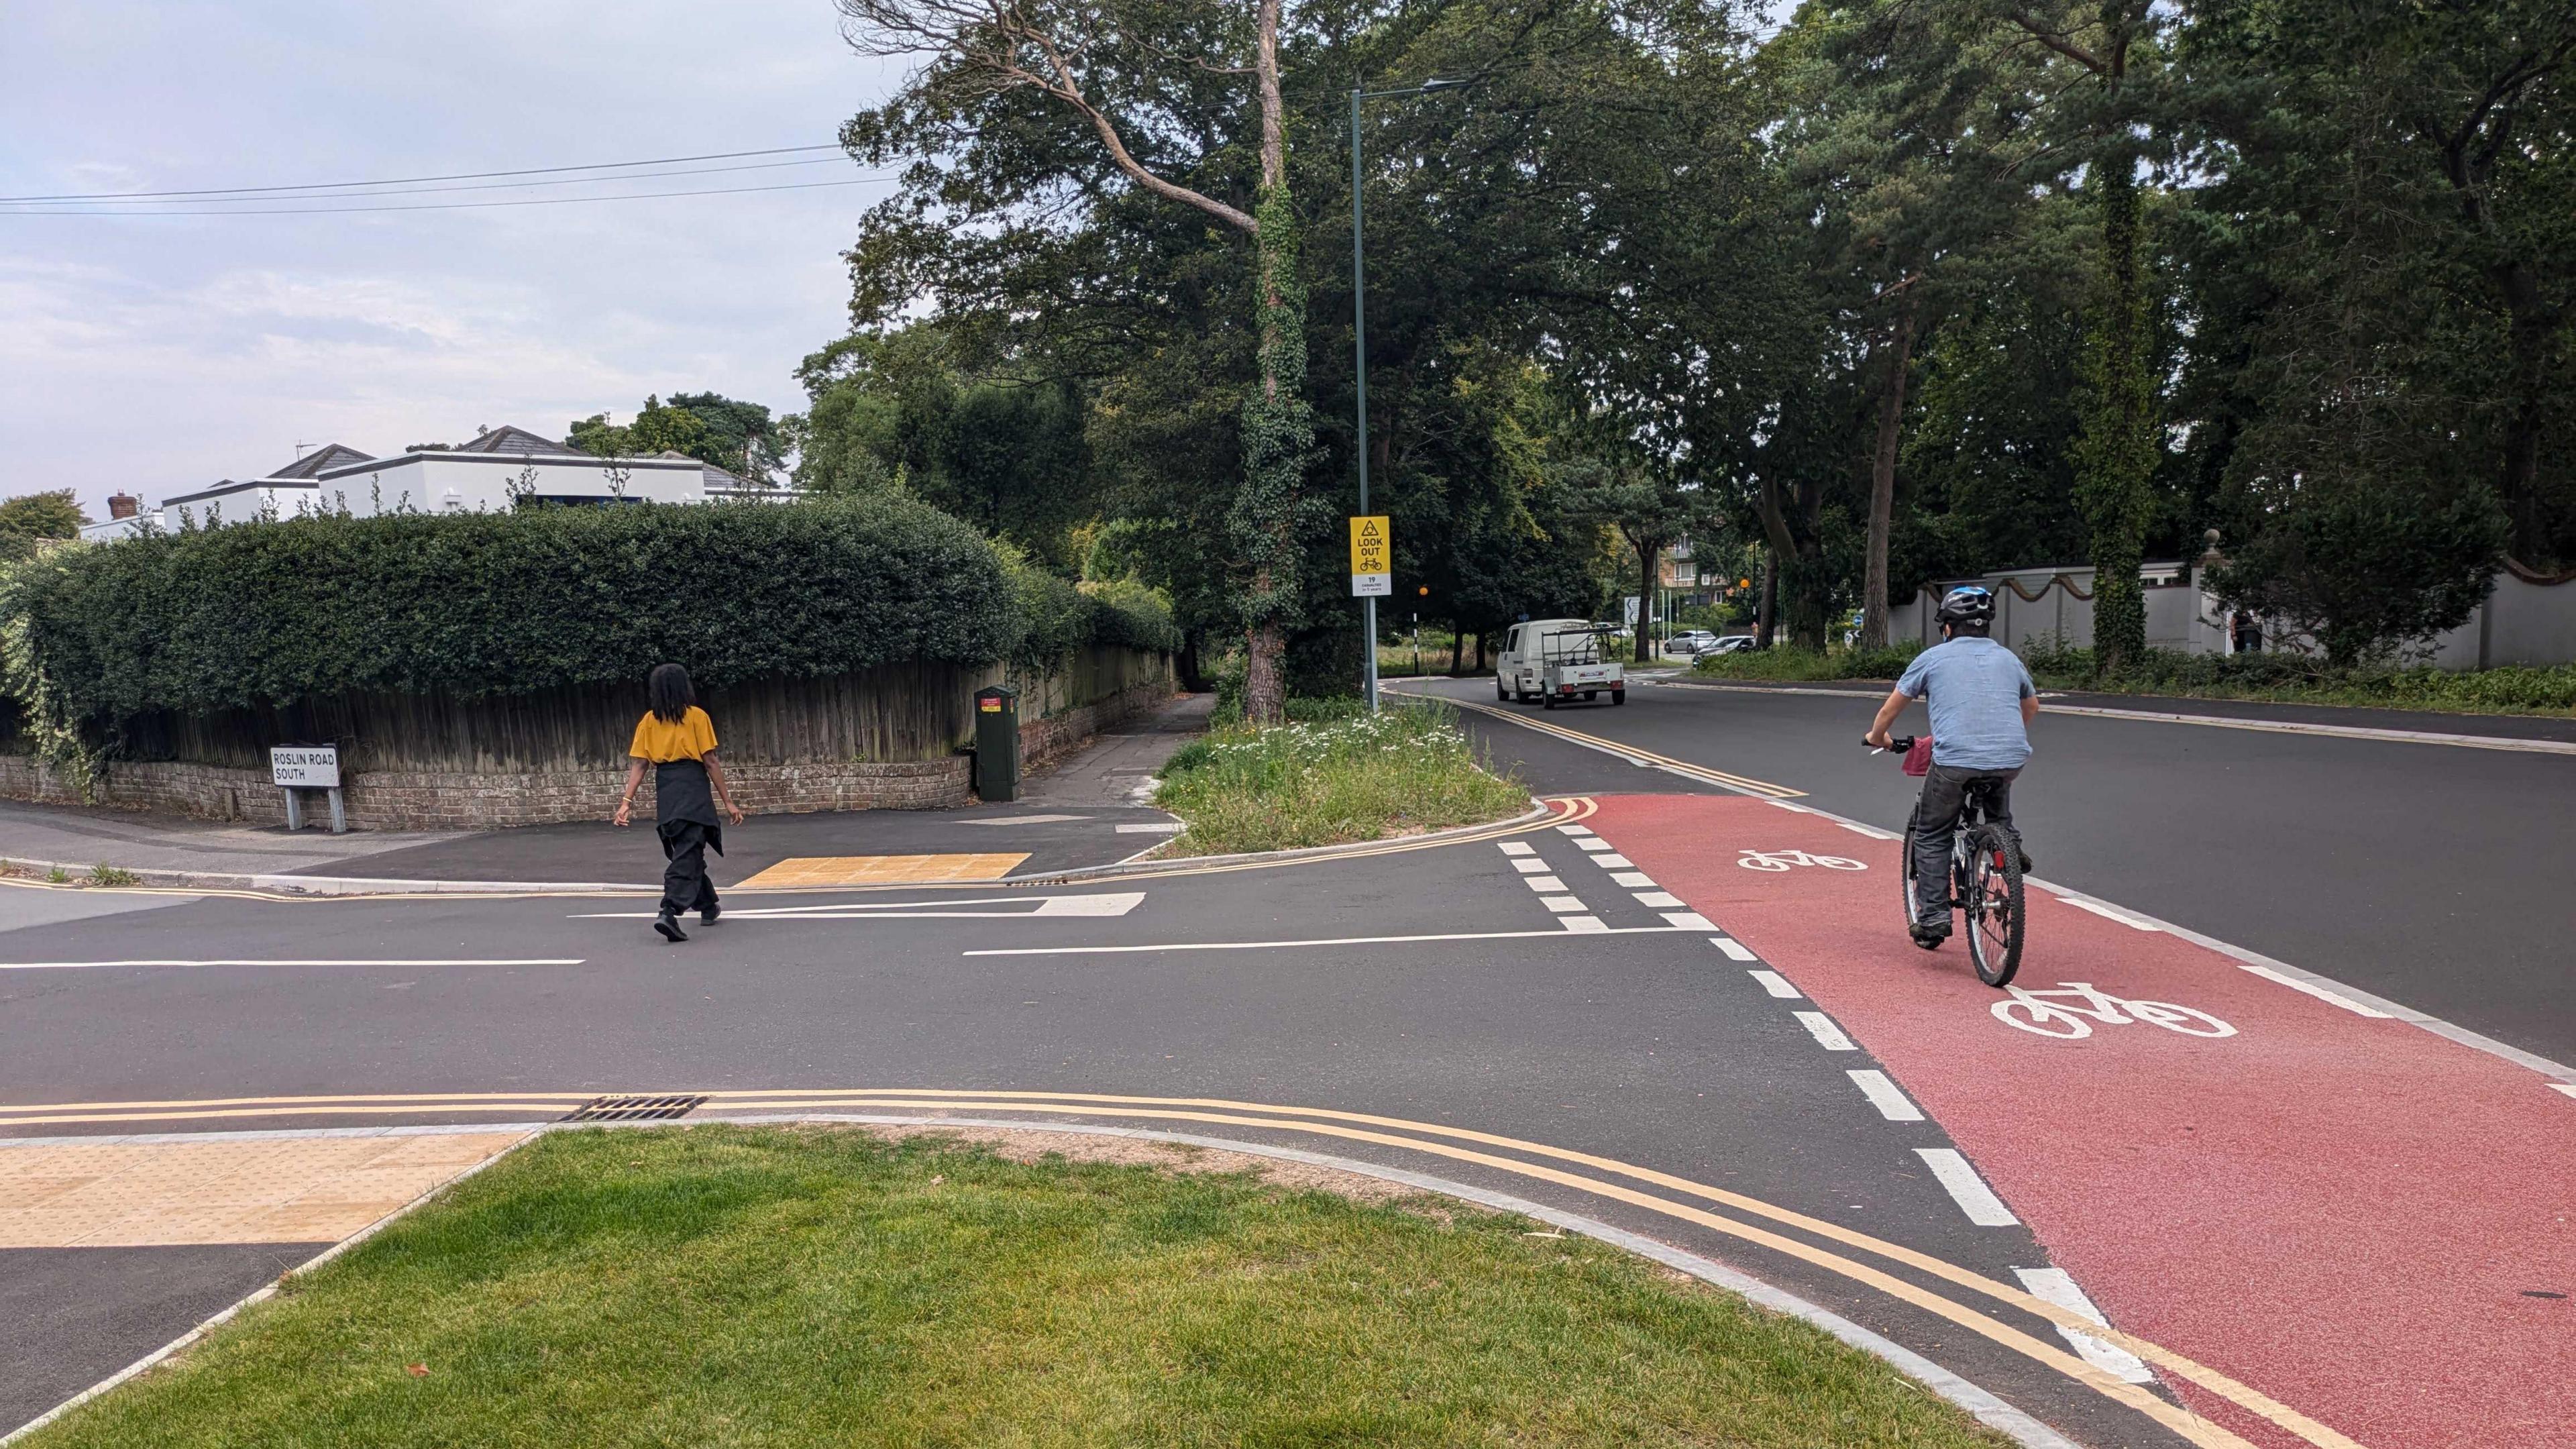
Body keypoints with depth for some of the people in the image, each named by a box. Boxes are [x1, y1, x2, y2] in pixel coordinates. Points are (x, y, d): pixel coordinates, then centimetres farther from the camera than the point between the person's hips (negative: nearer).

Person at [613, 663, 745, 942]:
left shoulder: (649, 721, 9)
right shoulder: (696, 716, -3)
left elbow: (638, 764, 2)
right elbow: (710, 762, -6)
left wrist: (627, 800, 0)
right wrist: (728, 801, -3)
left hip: (665, 793, 5)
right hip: (693, 790, -5)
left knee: (686, 850, 19)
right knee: (687, 854, -8)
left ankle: (708, 908, 31)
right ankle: (669, 913, -23)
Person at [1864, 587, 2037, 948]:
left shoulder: (1933, 658, 11)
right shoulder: (2008, 658, 21)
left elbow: (1890, 709, 19)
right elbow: (2031, 707, 39)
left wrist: (1877, 737, 39)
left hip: (1954, 760, -3)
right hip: (2012, 758, 4)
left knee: (1932, 837, 15)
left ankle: (1933, 916, 9)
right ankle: (2008, 840, 25)